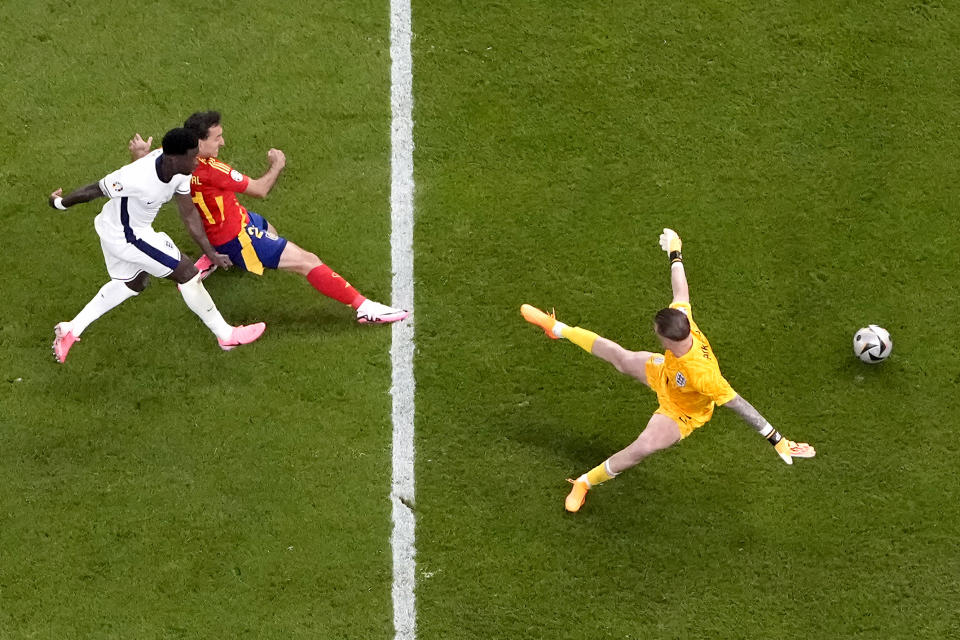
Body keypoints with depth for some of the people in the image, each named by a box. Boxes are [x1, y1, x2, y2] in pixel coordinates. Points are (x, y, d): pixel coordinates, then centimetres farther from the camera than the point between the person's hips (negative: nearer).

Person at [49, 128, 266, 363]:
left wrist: (211, 253, -5)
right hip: (126, 237, -9)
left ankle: (72, 329, 33)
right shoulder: (137, 178, -39)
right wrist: (60, 202, -7)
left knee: (134, 282, 29)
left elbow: (188, 217, -4)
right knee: (186, 272, -3)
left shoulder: (181, 173, -15)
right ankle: (225, 335, 12)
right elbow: (94, 190, -23)